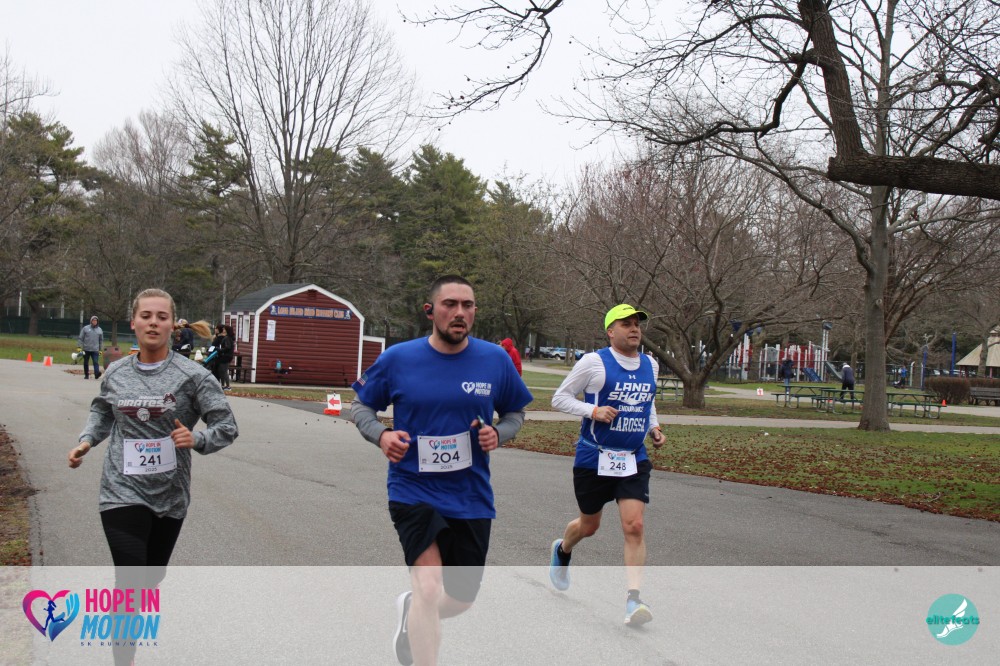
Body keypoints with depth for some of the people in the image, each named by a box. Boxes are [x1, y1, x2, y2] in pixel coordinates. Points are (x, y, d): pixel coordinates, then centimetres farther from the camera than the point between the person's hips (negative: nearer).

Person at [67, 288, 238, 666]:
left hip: (169, 494, 1)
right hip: (123, 492, -1)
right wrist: (86, 441, 3)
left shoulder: (191, 375, -9)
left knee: (151, 577, 19)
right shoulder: (115, 374, 0)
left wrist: (196, 440, -24)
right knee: (130, 581, -12)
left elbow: (227, 426, -6)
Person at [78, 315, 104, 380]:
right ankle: (86, 375, 21)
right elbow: (80, 338, 2)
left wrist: (100, 349, 11)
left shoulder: (99, 330, 10)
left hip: (95, 350, 0)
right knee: (86, 363, 10)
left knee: (96, 362, -15)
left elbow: (101, 340, 16)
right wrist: (80, 347, -5)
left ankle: (97, 373, -27)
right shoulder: (85, 328, 2)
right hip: (86, 349, 0)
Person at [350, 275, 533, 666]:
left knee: (462, 600, 16)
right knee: (429, 588, -18)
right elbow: (361, 405, 6)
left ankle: (411, 612, 49)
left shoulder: (496, 360, -3)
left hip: (471, 497, 3)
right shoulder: (397, 359, -7)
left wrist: (498, 434, -11)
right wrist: (381, 435, -14)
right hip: (413, 490, -3)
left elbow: (515, 413, 11)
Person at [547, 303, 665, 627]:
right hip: (594, 458, -3)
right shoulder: (593, 362, -9)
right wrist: (594, 411, -19)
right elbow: (559, 397, -5)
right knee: (589, 525, 14)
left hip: (634, 460, 3)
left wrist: (654, 427, 6)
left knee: (634, 526, -12)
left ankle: (633, 600, -10)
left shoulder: (650, 365, 8)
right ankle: (562, 551, 48)